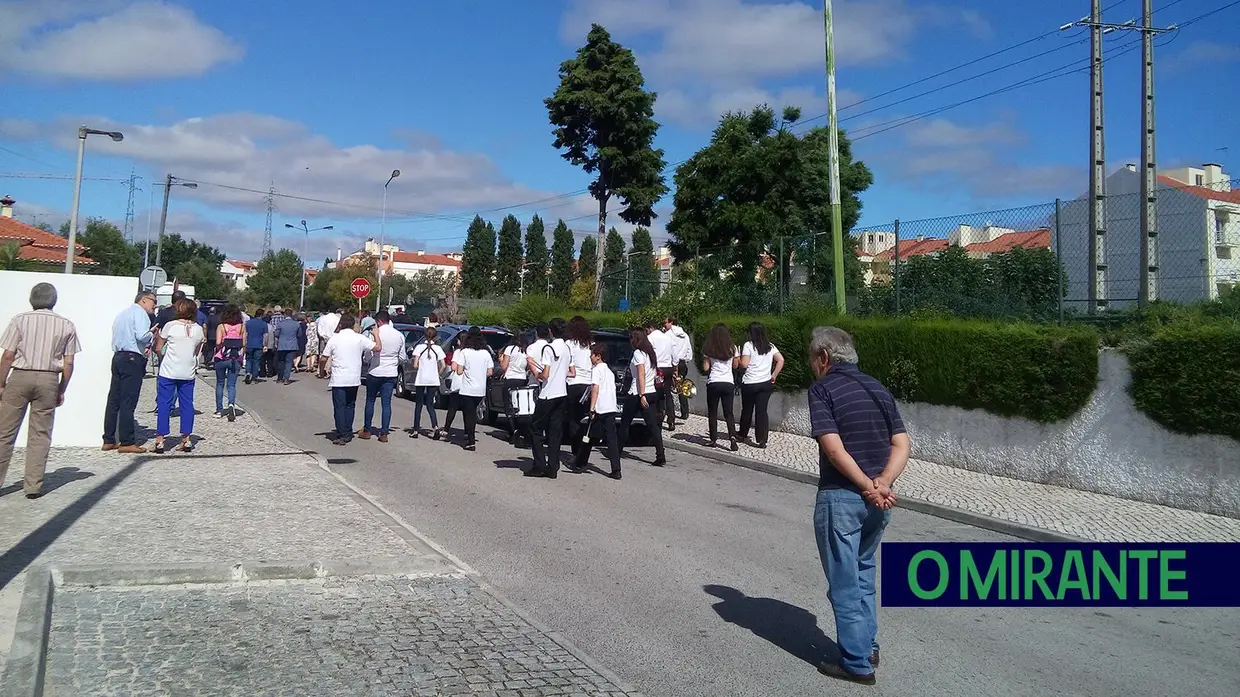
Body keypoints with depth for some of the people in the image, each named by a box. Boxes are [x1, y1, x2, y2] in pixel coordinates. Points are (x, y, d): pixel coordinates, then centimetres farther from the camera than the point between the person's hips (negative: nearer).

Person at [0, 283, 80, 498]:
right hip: (49, 380, 1)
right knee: (40, 435, 7)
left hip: (19, 377, -1)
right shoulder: (66, 326, 2)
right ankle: (33, 486, 8)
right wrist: (61, 390, 12)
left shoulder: (20, 320, -2)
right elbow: (68, 363, 2)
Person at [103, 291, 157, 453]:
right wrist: (152, 334, 0)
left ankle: (109, 440, 13)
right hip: (133, 359, -9)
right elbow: (142, 336, -21)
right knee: (128, 402, -7)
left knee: (114, 400, 9)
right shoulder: (139, 312, -5)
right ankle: (126, 443, -6)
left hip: (118, 356, 9)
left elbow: (117, 339, 21)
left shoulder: (122, 314, 23)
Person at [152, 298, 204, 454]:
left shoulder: (170, 326, -7)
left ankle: (160, 440, 3)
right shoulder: (198, 329, 3)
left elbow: (158, 348, 0)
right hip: (188, 372, 3)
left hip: (168, 371, -3)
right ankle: (186, 439, 10)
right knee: (187, 404, 8)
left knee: (164, 404, 2)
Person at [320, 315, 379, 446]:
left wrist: (321, 371, 18)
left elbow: (324, 357, 0)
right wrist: (376, 334, 12)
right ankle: (348, 433, 18)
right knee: (350, 406, 15)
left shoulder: (334, 338, -4)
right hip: (354, 379, 3)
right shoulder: (360, 338, -2)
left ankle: (342, 435, -2)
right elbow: (378, 347, -4)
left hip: (338, 379, -2)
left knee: (339, 407, 2)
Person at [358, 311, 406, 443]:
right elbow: (402, 356, 9)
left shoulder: (376, 333, -11)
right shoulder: (400, 335, 2)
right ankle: (384, 433, 4)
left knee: (370, 401, 12)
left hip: (375, 372, -3)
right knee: (386, 403, 5)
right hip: (391, 373, 3)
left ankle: (367, 430, 19)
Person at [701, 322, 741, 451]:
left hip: (713, 383, -1)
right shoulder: (732, 348, 1)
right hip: (728, 383, 1)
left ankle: (714, 439, 12)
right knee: (728, 413, 7)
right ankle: (732, 436, -13)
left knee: (712, 413, 11)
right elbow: (735, 365, 9)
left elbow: (705, 367, -2)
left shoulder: (708, 349, -2)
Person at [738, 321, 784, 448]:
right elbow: (781, 360, 3)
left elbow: (744, 364, -13)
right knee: (762, 411, 3)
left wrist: (737, 362, 8)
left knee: (747, 410, 13)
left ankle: (743, 435, 30)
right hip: (766, 383, 3)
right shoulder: (770, 346, 8)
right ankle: (761, 440, -2)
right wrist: (774, 375, 9)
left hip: (750, 383, -3)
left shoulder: (748, 345, -7)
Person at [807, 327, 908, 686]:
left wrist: (867, 486, -13)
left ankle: (857, 663, 15)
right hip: (878, 501, 7)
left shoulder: (822, 389, -9)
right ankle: (868, 646, 33)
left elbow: (834, 448, -20)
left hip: (840, 498, -7)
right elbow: (902, 445, 2)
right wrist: (882, 483, -9)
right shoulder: (878, 388, 10)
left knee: (845, 583, 6)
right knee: (864, 573, 24)